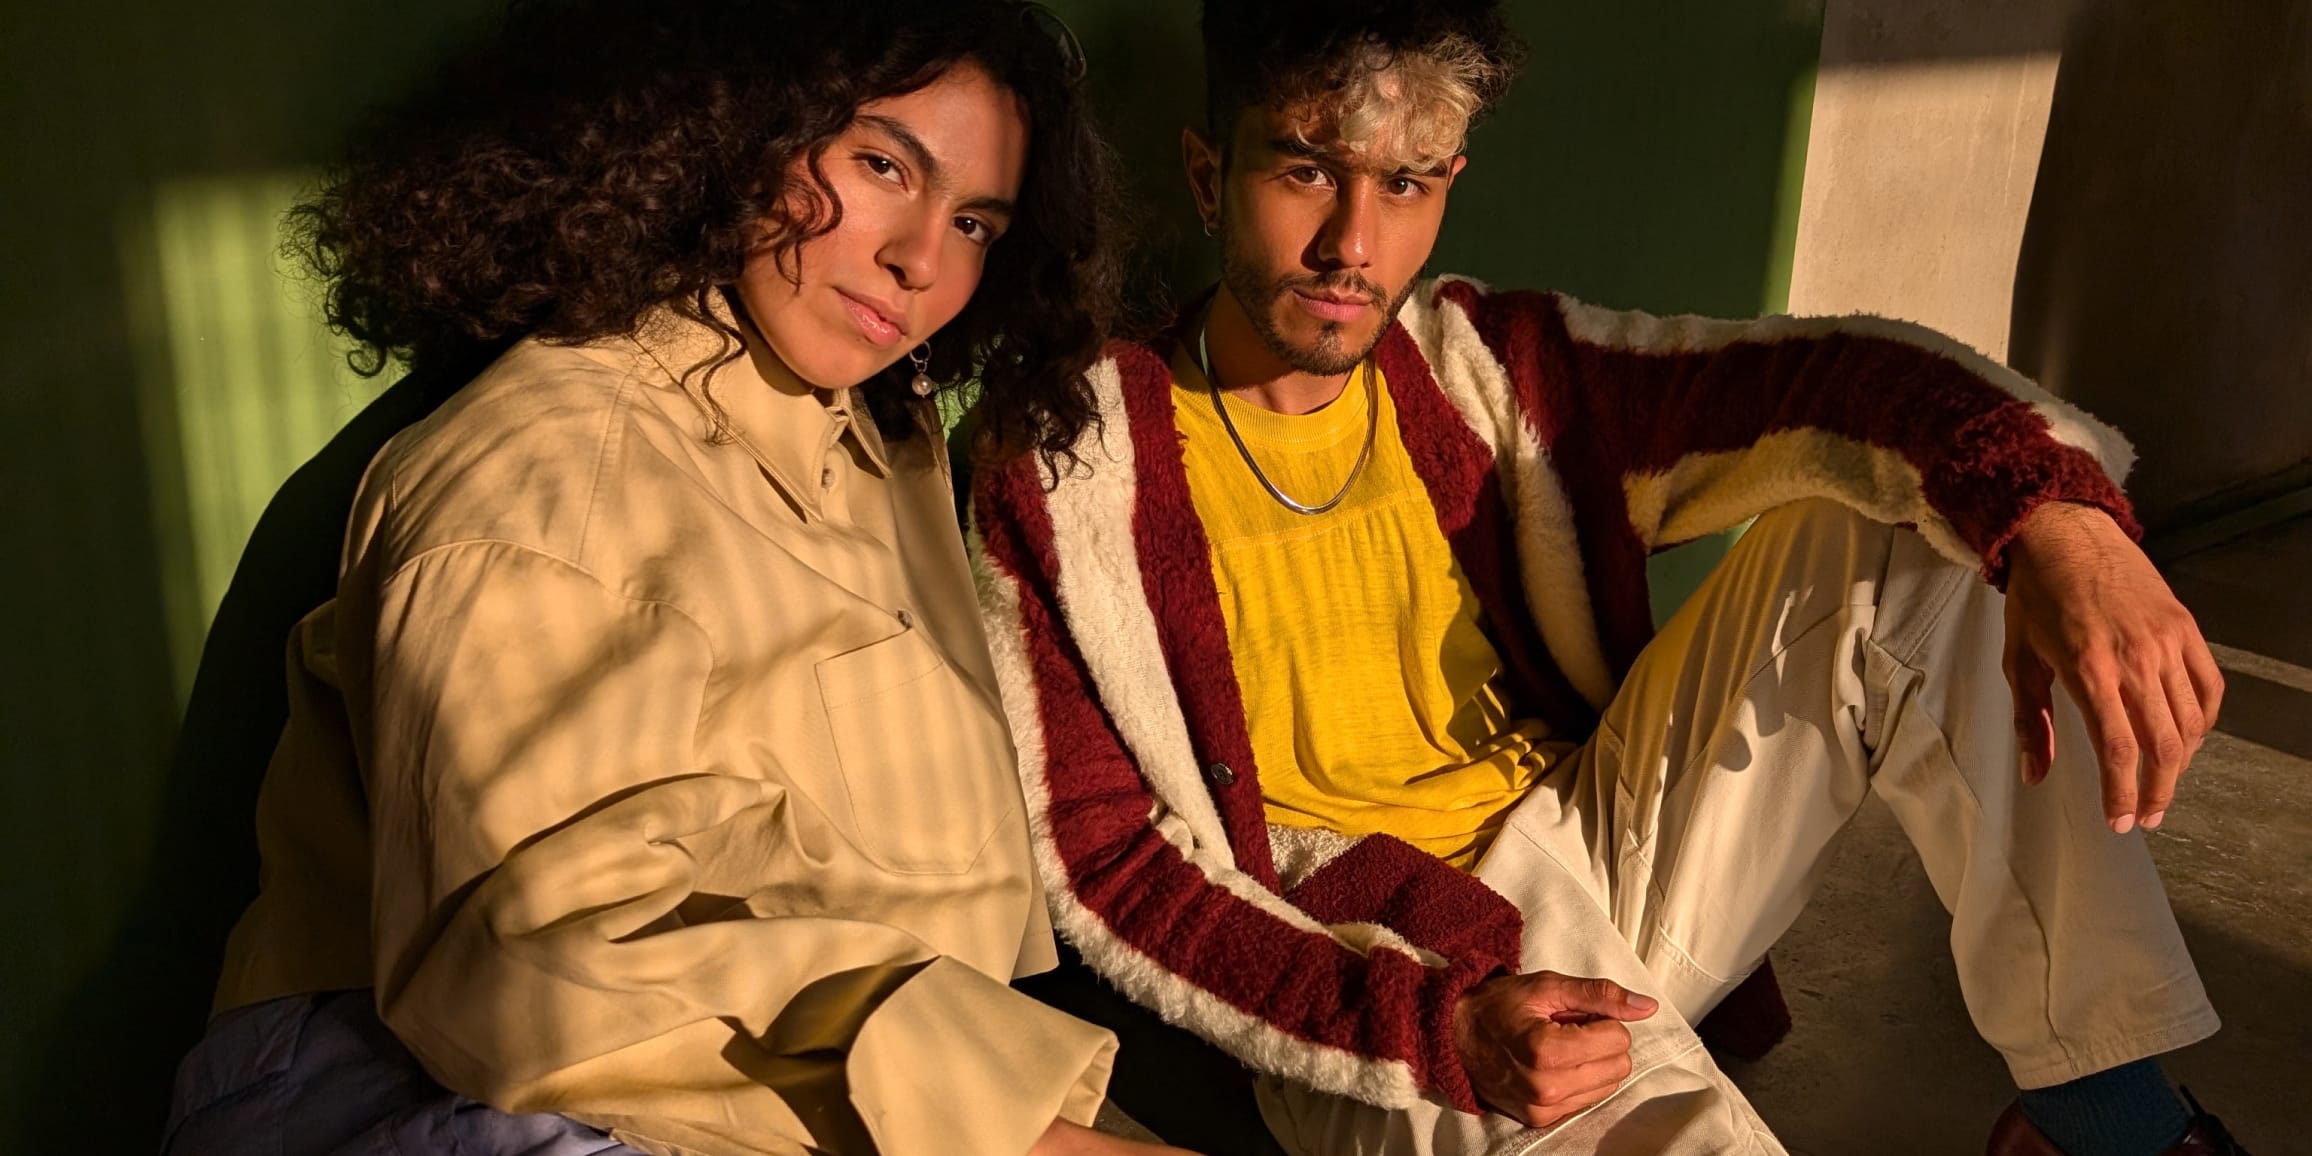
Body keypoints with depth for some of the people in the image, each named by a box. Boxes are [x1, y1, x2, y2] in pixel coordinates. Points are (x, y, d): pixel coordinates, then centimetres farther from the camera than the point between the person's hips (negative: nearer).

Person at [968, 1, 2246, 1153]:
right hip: (1363, 973, -5)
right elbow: (1098, 858, -12)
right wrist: (1435, 1025, -24)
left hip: (1596, 854, 6)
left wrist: (2056, 510, -30)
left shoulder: (1479, 365, 1)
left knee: (1915, 523, -7)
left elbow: (1822, 374, -7)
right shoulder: (1070, 476, -10)